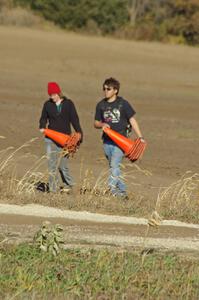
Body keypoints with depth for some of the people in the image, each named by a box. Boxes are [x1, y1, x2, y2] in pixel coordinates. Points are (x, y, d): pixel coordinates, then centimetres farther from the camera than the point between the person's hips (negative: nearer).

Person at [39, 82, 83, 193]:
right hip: (51, 138, 2)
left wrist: (79, 133, -10)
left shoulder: (68, 104, 2)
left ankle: (68, 184, 16)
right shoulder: (48, 104, 7)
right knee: (52, 164, -3)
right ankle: (53, 189, 2)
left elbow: (74, 119, 0)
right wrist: (42, 127, -9)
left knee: (62, 165, -5)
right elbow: (44, 118, 12)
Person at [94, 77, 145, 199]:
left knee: (114, 165, -19)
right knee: (113, 167, 10)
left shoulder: (123, 104, -3)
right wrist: (102, 124, -10)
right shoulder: (101, 105, 8)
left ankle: (111, 189, -23)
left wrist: (140, 137, -4)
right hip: (107, 141, 5)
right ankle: (122, 191, 19)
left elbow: (132, 120, 1)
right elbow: (96, 123, 14)